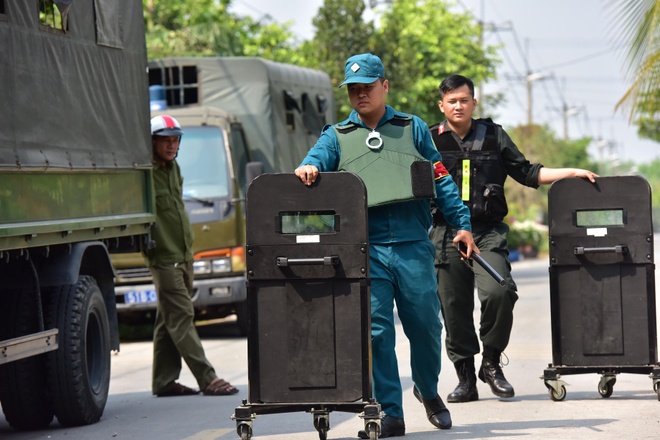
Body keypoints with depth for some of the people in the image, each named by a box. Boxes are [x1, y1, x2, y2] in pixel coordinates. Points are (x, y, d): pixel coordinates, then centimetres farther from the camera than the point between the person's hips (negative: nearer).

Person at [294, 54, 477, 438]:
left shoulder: (413, 129, 15)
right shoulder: (336, 136, 15)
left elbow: (441, 180, 13)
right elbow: (315, 163, -2)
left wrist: (462, 223, 6)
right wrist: (308, 168, -27)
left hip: (413, 245, 0)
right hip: (365, 249, 0)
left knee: (425, 324, 2)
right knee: (375, 330, -5)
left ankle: (428, 389, 29)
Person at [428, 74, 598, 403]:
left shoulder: (493, 136, 12)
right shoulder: (429, 141, 9)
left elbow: (527, 173, 14)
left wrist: (572, 173, 7)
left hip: (488, 232, 0)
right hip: (446, 234, 0)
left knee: (498, 292, -21)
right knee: (453, 307, -1)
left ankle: (491, 362, -1)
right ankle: (466, 379, 11)